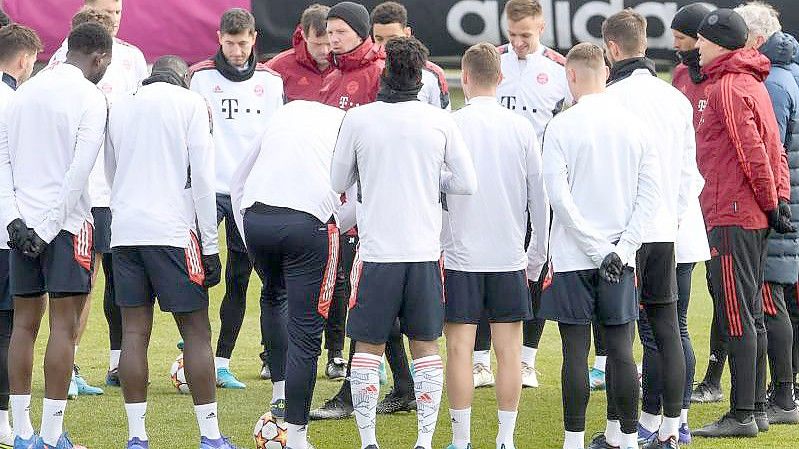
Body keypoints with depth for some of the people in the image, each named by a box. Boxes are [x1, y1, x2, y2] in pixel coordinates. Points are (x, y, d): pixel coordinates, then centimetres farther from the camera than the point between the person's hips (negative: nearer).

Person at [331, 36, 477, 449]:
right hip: (425, 250, 1)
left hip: (376, 250, -1)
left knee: (368, 348, 8)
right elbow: (467, 183, 2)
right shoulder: (440, 121, -2)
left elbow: (339, 183, 7)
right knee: (425, 346, 11)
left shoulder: (357, 120, -5)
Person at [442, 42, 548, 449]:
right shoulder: (521, 128, 1)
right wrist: (538, 255, 15)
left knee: (459, 349, 1)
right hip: (509, 256, 2)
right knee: (509, 350, 6)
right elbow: (539, 197, 5)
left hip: (459, 255, -2)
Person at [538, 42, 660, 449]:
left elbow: (559, 196, -13)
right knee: (620, 349, 6)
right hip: (620, 257, 3)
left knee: (576, 351, 1)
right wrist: (622, 247, -3)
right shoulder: (634, 122, 2)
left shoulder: (562, 126, -7)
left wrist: (596, 248, -10)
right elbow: (651, 190, -1)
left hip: (573, 258, -3)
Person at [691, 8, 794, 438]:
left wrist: (770, 203, -10)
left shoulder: (727, 87, -13)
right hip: (755, 217, 10)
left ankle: (741, 415, -6)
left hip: (731, 216, -10)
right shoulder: (753, 84, 16)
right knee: (750, 315, 13)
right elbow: (774, 149, 14)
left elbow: (752, 151, -18)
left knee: (736, 318, -7)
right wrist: (780, 199, 8)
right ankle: (756, 407, 17)